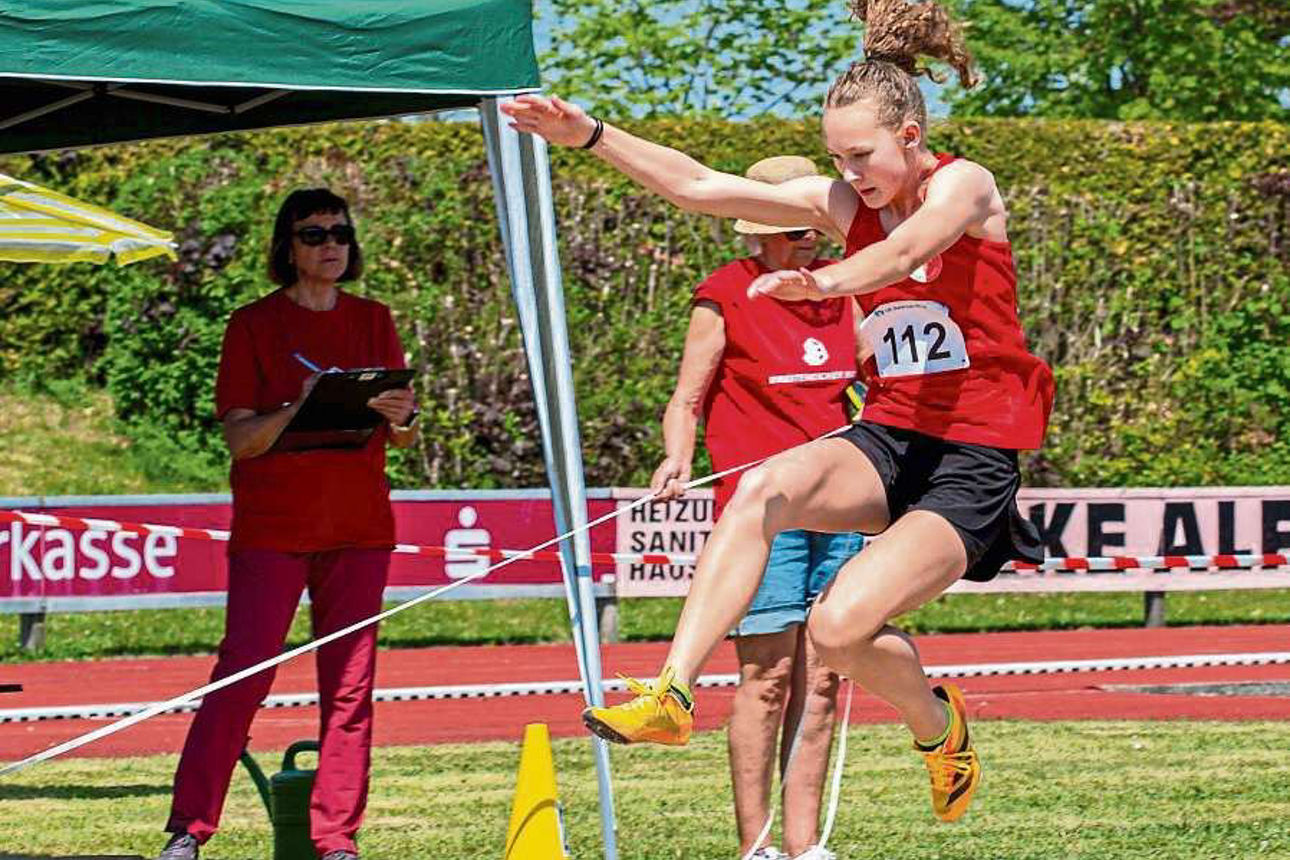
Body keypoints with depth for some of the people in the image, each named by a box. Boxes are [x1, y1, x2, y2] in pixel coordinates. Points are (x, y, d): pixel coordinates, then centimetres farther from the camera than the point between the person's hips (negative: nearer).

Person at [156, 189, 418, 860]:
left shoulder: (373, 322, 12)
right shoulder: (254, 326, 1)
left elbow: (402, 437, 12)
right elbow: (239, 438, -5)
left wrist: (399, 417, -12)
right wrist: (298, 411, -22)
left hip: (359, 527, 3)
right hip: (272, 527, -3)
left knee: (350, 686, 0)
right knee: (242, 672, -10)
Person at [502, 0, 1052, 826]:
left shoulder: (963, 186, -8)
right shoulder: (844, 203, 9)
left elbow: (906, 248, -32)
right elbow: (699, 186, 6)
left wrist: (825, 282, -52)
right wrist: (590, 134, -5)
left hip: (973, 464, -6)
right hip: (885, 442, 6)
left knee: (839, 626, -23)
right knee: (764, 490, -29)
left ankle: (938, 723, 10)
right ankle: (673, 694, -32)